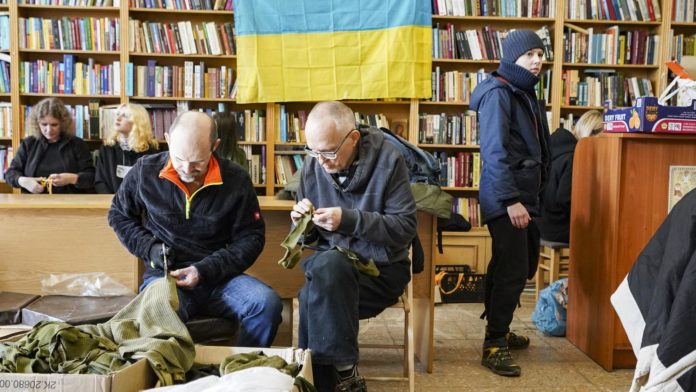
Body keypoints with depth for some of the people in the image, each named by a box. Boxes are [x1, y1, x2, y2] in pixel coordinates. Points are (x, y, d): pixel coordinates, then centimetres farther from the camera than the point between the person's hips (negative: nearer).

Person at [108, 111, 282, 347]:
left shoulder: (236, 180, -3)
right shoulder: (145, 171, 0)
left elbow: (251, 238, 3)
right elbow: (118, 215, 17)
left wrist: (206, 270, -11)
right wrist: (149, 248, -2)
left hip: (218, 276, 1)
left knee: (267, 303, -28)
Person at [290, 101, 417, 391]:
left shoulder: (388, 161, -10)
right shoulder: (312, 165, 2)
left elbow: (406, 228, -15)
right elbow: (309, 238, 10)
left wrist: (348, 220, -24)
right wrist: (302, 223, -14)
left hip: (381, 268, -4)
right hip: (330, 265, 4)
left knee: (314, 297, -30)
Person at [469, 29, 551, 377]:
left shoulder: (526, 92, 17)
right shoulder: (498, 93, -12)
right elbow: (495, 151, -21)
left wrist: (529, 195, 18)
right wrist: (511, 200, -26)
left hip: (525, 194, 10)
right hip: (506, 198, -10)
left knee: (522, 267, 16)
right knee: (512, 271, -9)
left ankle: (498, 330, 30)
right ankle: (493, 344, 1)